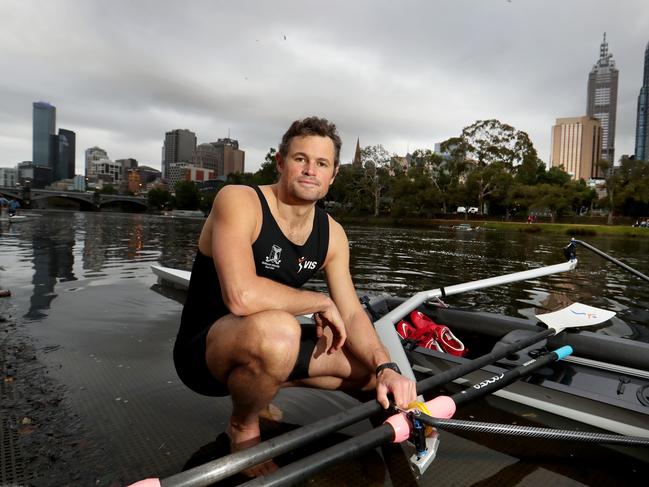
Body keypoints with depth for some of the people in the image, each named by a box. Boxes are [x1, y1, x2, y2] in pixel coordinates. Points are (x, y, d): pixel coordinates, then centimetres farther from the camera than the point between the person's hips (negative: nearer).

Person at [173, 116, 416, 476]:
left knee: (374, 363, 5)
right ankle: (242, 426, -5)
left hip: (260, 346, 7)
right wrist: (321, 303, -22)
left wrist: (385, 368, -19)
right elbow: (242, 295, -35)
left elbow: (352, 314, -2)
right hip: (203, 350, -6)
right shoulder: (239, 201, -21)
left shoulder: (332, 234, -1)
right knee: (276, 329, -40)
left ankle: (259, 388, 17)